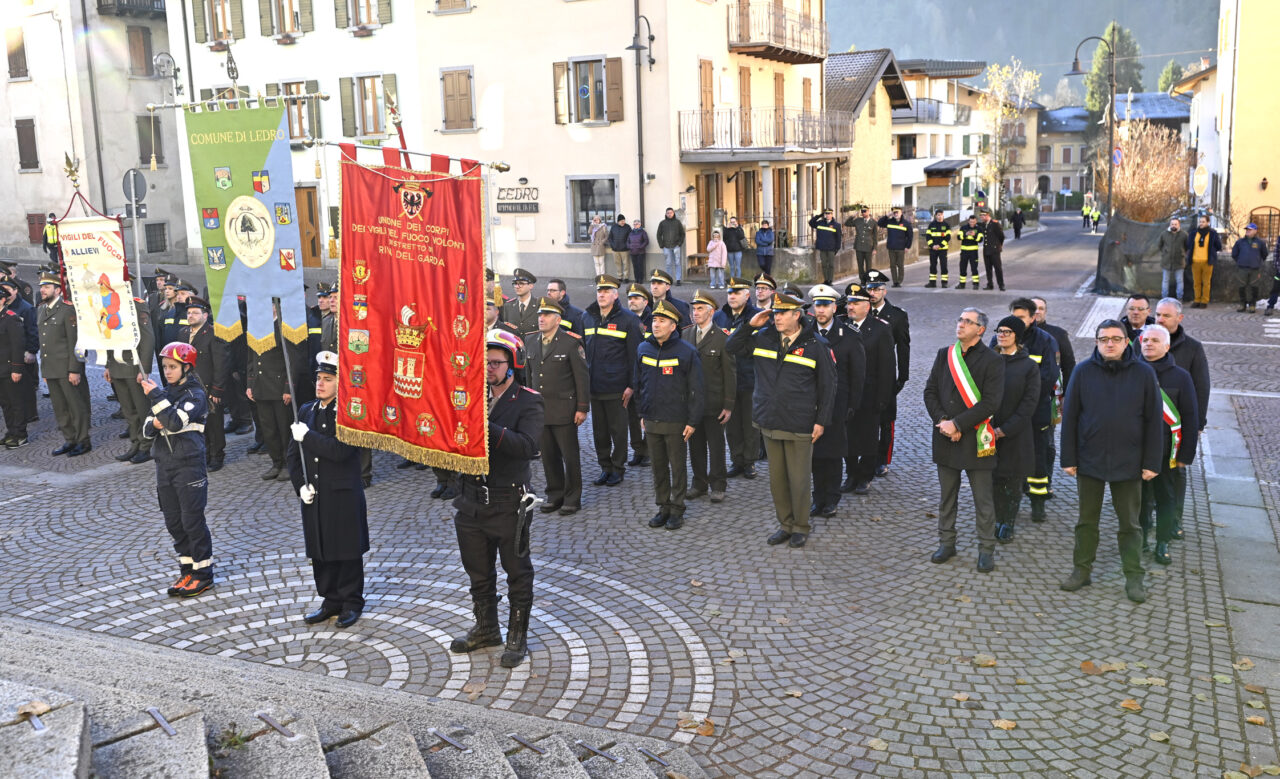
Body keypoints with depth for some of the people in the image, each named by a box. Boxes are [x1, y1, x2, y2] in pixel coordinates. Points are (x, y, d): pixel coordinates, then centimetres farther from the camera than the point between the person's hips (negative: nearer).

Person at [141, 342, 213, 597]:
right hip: (165, 466, 7)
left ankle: (203, 574, 8)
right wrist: (154, 425, -11)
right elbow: (147, 429, 12)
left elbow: (176, 422, -25)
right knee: (173, 522, 11)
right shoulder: (165, 393, 12)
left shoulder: (195, 395, -9)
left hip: (189, 466, -7)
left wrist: (155, 396, -25)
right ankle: (187, 571, 22)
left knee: (192, 521, -2)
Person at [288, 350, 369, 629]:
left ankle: (351, 603, 19)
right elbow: (293, 455, 9)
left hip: (343, 496, -6)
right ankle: (331, 601, 26)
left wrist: (307, 436, -20)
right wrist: (301, 486, -3)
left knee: (347, 551, 5)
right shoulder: (306, 412, 8)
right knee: (320, 551, 12)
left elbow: (339, 450, -23)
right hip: (314, 497, 6)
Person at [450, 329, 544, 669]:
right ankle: (486, 628, 37)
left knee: (517, 571, 8)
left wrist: (488, 428, -34)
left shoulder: (528, 402, -11)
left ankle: (517, 637, 23)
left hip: (508, 503, -5)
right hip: (473, 498, 6)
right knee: (478, 570, 19)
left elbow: (526, 445, -26)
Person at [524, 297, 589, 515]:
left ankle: (572, 498, 14)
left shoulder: (571, 342, -7)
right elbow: (529, 375, 16)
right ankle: (555, 495, 22)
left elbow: (582, 377, -6)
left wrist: (582, 408, -9)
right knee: (548, 455, 10)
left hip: (563, 409, -5)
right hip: (539, 409, 5)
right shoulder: (530, 342, 9)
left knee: (570, 455, 2)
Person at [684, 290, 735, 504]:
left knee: (716, 446, 5)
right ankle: (699, 484, 24)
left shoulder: (722, 338, -6)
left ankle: (718, 485, 17)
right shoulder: (685, 334, 7)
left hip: (713, 403, -4)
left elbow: (730, 374, -6)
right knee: (695, 444, 11)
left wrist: (728, 406, -9)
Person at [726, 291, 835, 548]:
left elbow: (827, 385, -3)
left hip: (799, 427, -4)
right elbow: (732, 347, 10)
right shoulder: (763, 337, 4)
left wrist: (821, 421, -6)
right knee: (777, 479, 12)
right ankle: (785, 524, 27)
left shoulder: (815, 345, -6)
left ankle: (801, 527, 21)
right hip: (770, 423, 4)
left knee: (799, 480, 4)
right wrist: (750, 325, -3)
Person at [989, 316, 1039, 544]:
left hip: (1016, 435, -2)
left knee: (1013, 481, 5)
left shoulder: (1029, 366, -4)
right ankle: (997, 521, 18)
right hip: (989, 431, 2)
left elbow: (1029, 403, -9)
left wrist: (1004, 429, -14)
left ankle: (1008, 523, 20)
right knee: (993, 478, 4)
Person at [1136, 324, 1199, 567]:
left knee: (1166, 498, 10)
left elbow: (1191, 417, 0)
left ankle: (1162, 544, 21)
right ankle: (1141, 537, 27)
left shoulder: (1180, 377, -3)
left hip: (1166, 451, -1)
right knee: (1139, 496, 11)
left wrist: (1186, 454, -4)